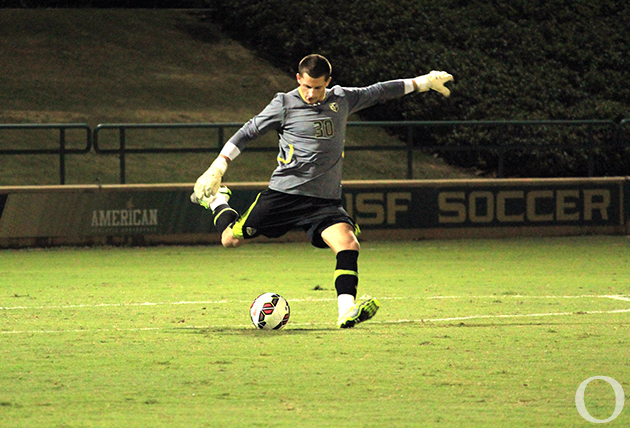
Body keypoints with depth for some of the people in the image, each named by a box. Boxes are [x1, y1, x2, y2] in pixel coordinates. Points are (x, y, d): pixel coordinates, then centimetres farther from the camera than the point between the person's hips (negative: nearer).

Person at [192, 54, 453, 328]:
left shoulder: (342, 100, 9)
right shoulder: (284, 105, -2)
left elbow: (378, 92, 22)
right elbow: (249, 132, 4)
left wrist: (424, 82, 26)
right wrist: (218, 167, -2)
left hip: (325, 201, 2)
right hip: (284, 192, -2)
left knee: (349, 244, -24)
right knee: (231, 240, 4)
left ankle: (347, 312, -32)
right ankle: (217, 202, 37)